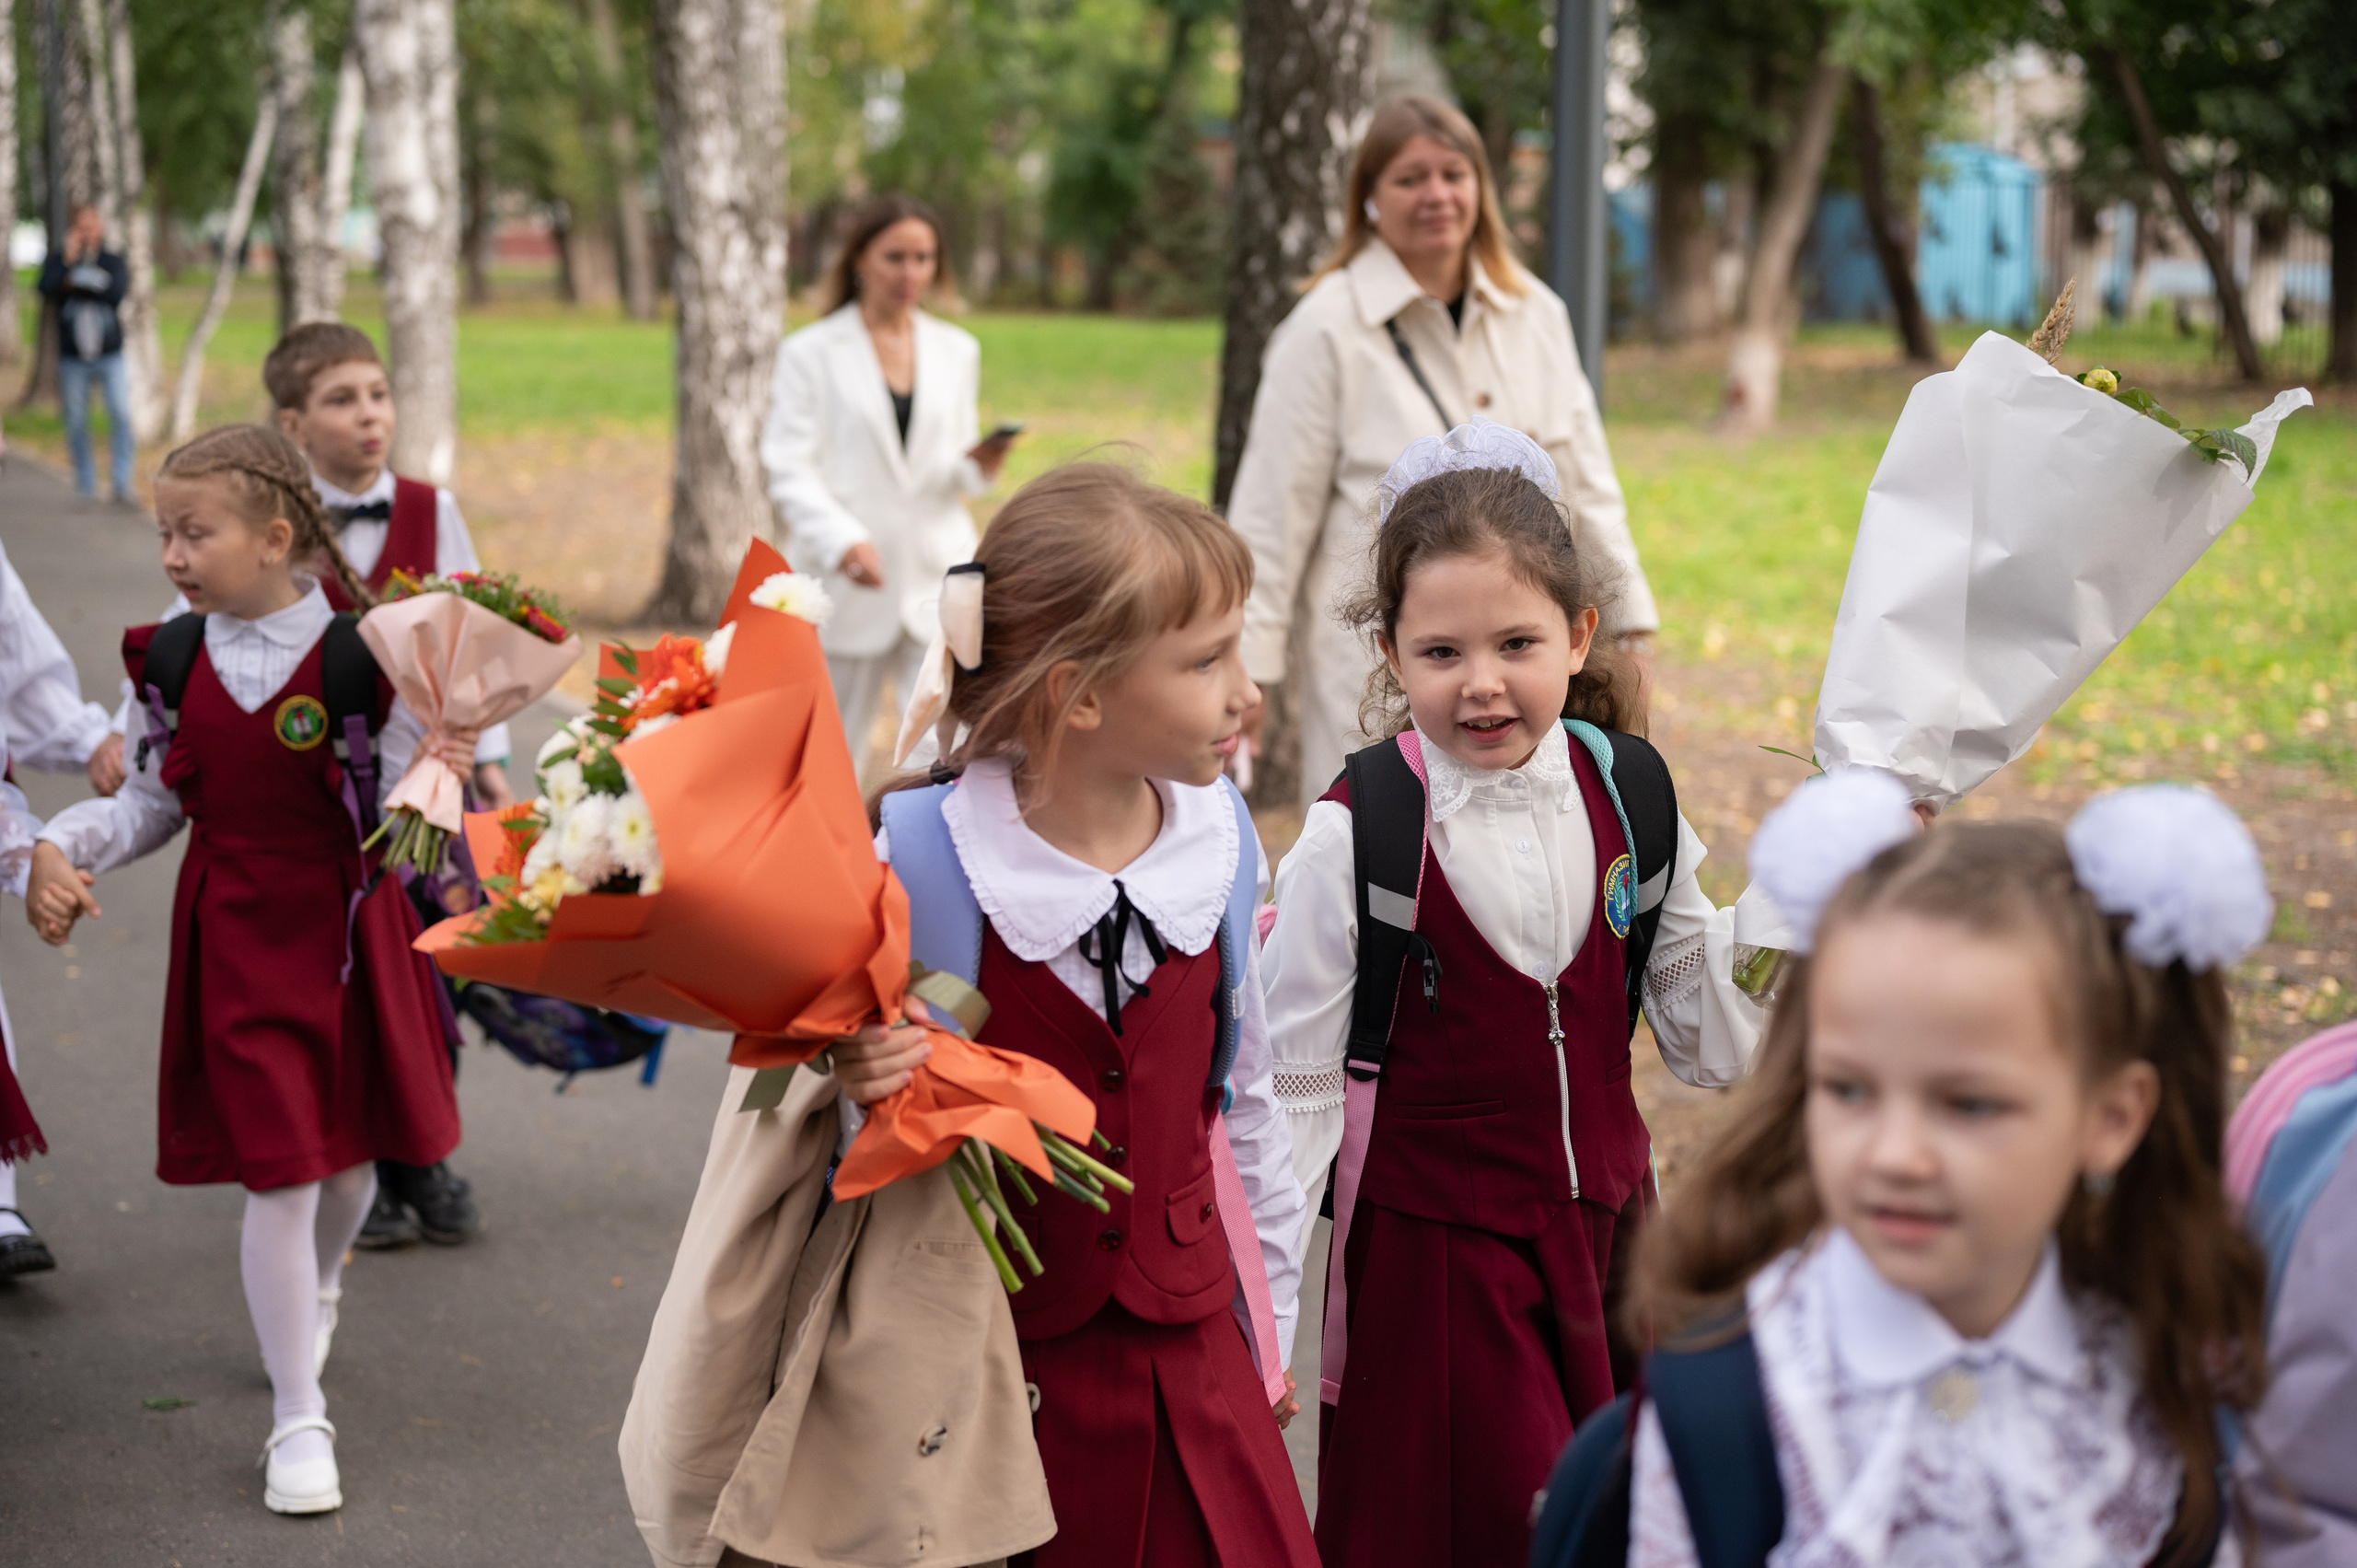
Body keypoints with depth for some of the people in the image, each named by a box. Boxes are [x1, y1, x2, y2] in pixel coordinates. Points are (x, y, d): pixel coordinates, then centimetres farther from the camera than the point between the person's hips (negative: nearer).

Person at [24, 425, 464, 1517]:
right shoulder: (175, 661, -2)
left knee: (347, 1159, 17)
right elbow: (152, 803, 8)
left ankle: (315, 1290, 53)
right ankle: (298, 1421, 9)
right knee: (278, 1175, -3)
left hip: (346, 934, -1)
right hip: (234, 943, 1)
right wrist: (62, 850, -7)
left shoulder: (362, 658, -12)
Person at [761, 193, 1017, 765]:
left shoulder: (957, 351, 15)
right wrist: (842, 540, -22)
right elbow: (789, 471, -6)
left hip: (938, 575, 2)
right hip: (845, 584, -2)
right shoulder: (811, 353, 3)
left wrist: (976, 467, -6)